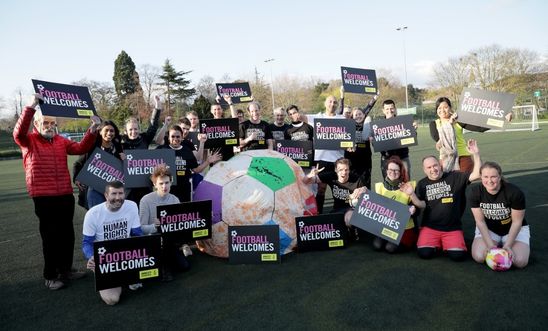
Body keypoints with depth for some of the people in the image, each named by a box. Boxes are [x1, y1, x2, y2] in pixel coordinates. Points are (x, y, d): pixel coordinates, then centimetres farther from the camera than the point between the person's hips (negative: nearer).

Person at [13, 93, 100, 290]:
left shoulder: (61, 141, 13)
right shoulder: (29, 141, 0)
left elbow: (81, 148, 1)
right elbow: (18, 132, -22)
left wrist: (92, 130, -13)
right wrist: (31, 106, -32)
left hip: (65, 194, 5)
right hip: (43, 197, -5)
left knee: (67, 234, 12)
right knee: (50, 236, 0)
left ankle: (66, 270, 27)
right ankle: (50, 275, 12)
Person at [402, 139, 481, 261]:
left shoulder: (455, 177, 0)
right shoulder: (422, 184, 5)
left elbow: (476, 174, -10)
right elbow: (422, 205, -2)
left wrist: (476, 154, -21)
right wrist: (412, 195, -21)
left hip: (453, 228, -1)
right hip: (430, 227, 1)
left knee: (458, 255, -20)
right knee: (425, 253, -19)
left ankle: (446, 243, 14)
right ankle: (436, 243, 15)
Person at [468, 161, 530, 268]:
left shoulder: (515, 192, -25)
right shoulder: (475, 192, -19)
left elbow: (517, 222, -16)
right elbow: (480, 221, -13)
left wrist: (508, 245, -22)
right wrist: (490, 244, -22)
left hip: (514, 230, -1)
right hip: (488, 229, 2)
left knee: (520, 262, -23)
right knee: (479, 257, -22)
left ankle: (503, 246, 10)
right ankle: (497, 245, 11)